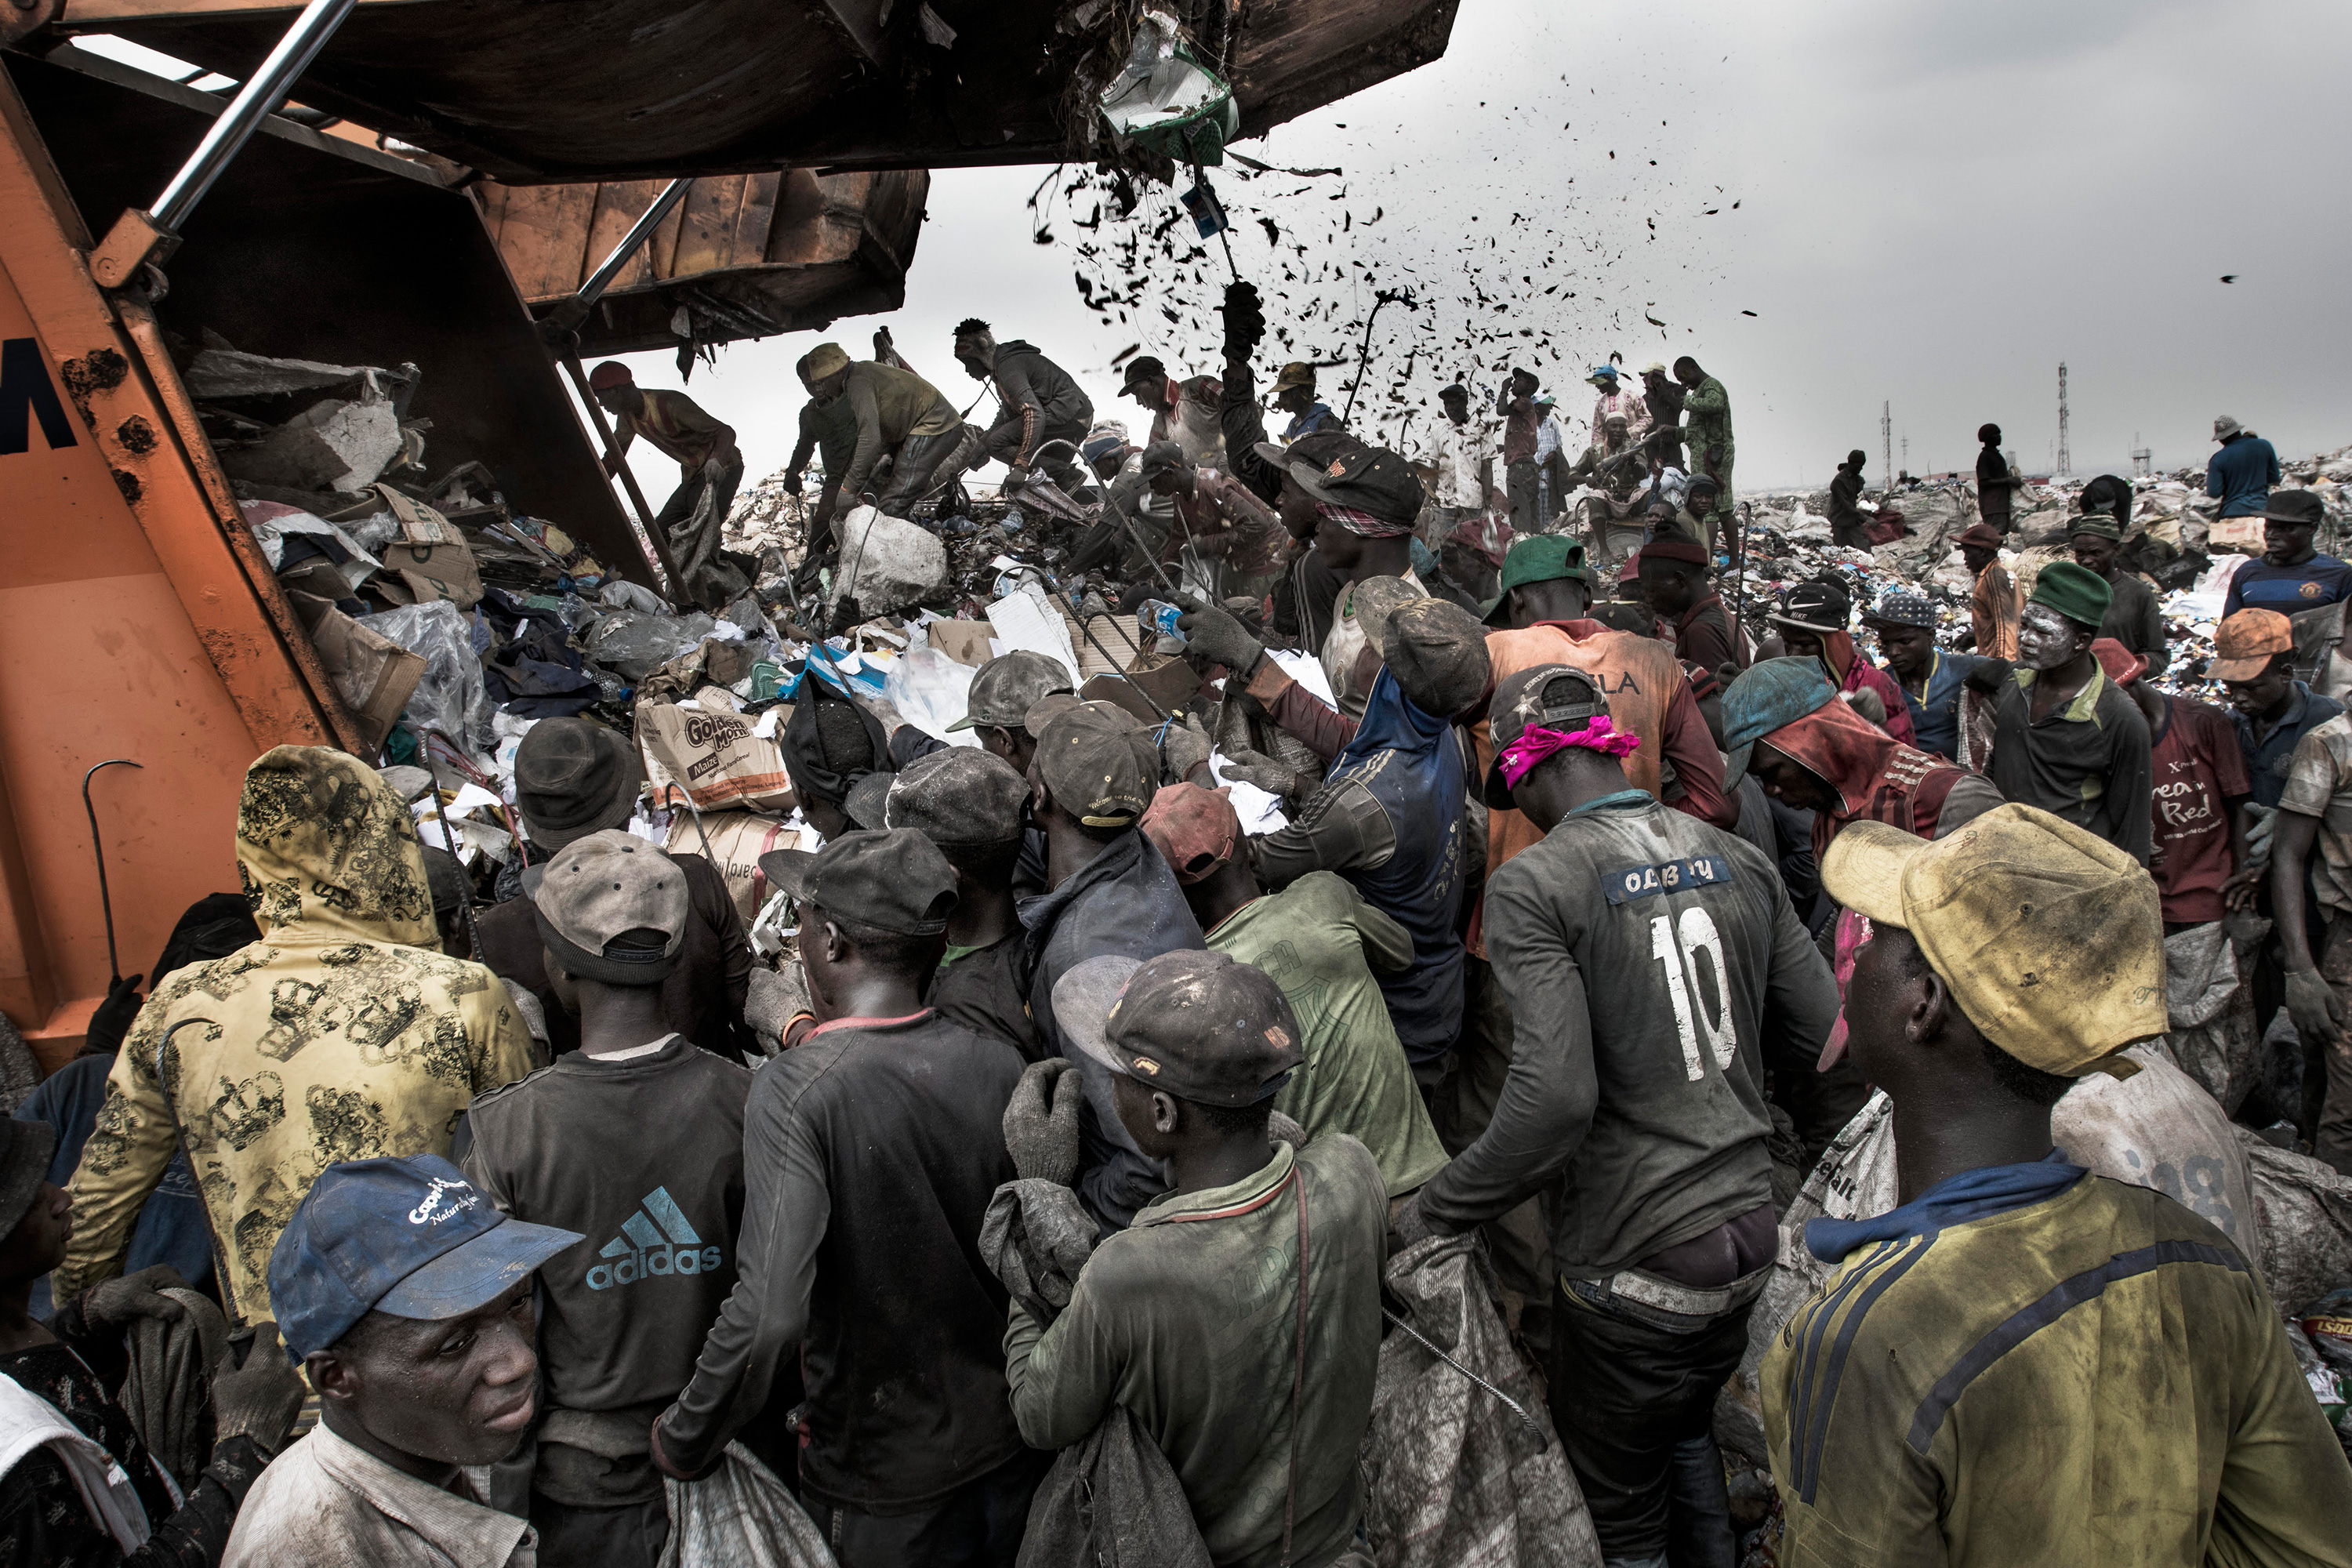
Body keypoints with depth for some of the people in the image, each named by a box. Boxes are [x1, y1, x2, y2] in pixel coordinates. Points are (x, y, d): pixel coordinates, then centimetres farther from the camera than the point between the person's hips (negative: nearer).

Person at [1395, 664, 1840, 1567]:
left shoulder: (1531, 884, -18)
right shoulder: (1739, 860, 1)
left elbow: (1555, 1099, -26)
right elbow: (1821, 1036, 6)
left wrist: (1428, 1213, -14)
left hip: (1630, 1265, -6)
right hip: (1746, 1235, 7)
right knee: (1688, 1432, 32)